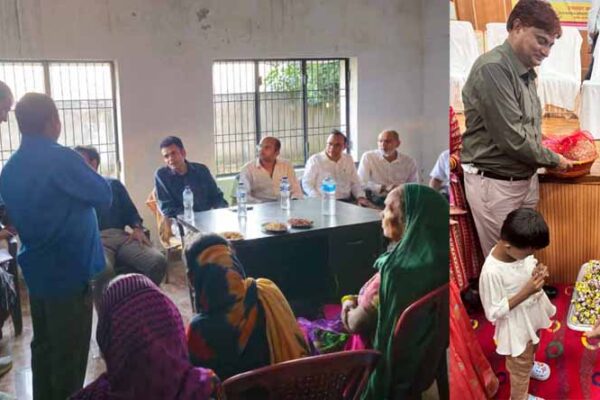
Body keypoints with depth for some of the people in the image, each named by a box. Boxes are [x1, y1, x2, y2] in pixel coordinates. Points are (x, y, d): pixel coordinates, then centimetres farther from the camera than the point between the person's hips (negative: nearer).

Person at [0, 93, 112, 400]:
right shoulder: (61, 159, -18)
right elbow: (104, 196, -9)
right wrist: (82, 175, 7)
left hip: (36, 271, 8)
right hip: (71, 270, -8)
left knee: (44, 347, 18)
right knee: (70, 353, 3)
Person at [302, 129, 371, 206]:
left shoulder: (348, 159, 14)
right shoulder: (315, 160, 0)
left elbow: (355, 182, 19)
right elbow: (307, 184, -3)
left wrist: (360, 197, 0)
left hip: (346, 202, 4)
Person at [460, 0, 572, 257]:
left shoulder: (525, 71, 8)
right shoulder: (492, 69, -20)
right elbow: (513, 139, -20)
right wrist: (554, 159, -7)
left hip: (526, 178, 8)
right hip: (495, 185, -8)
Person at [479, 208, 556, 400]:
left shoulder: (518, 249, -19)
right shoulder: (492, 272, -39)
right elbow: (493, 313, -29)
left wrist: (537, 271, -20)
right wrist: (525, 292, -34)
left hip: (532, 316, 7)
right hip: (516, 329, -7)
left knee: (532, 348, 37)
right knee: (520, 367, 20)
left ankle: (530, 364, 68)